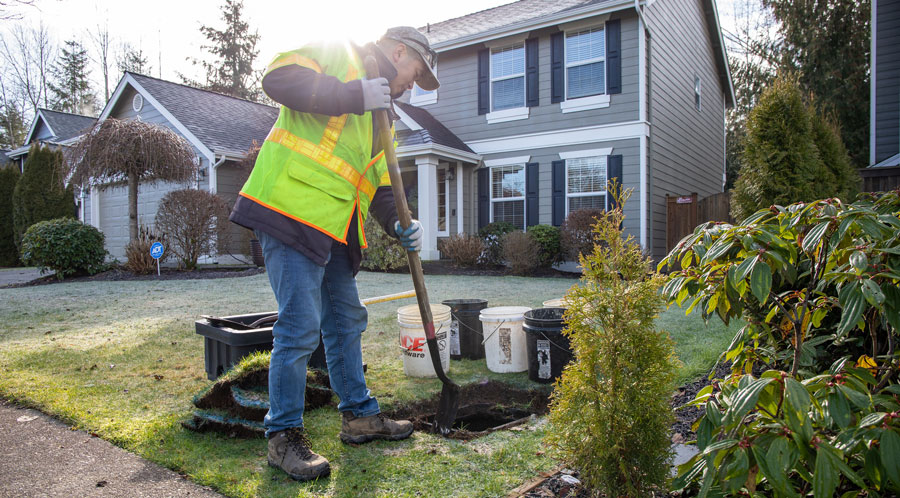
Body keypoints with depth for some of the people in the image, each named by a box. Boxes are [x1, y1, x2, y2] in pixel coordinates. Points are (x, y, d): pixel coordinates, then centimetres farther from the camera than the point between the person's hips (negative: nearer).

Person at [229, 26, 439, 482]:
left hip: (335, 229, 10)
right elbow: (279, 78, -15)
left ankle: (359, 415, 29)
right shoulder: (339, 54, 3)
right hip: (292, 208, -10)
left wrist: (398, 226, 4)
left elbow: (377, 182, 21)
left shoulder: (380, 114, 26)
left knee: (346, 321, 14)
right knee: (300, 327, -8)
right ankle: (283, 436, 7)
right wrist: (355, 96, -17)